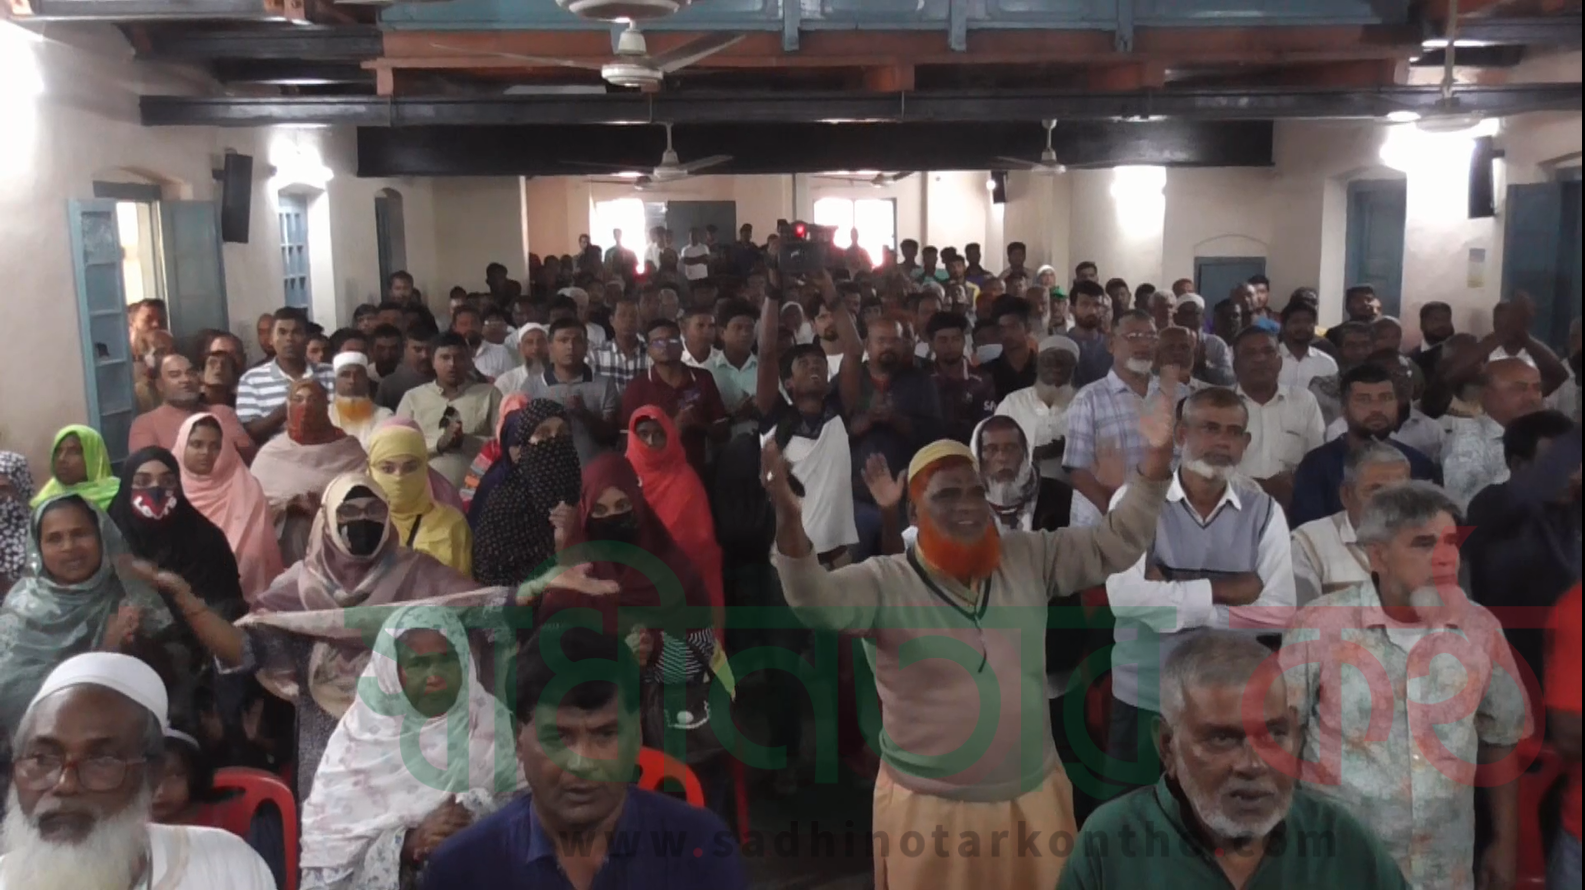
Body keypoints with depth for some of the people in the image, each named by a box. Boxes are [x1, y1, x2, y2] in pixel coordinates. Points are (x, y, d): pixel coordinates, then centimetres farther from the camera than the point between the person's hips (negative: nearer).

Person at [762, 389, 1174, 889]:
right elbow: (817, 599, -30)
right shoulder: (886, 581, -14)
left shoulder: (1028, 559, 0)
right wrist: (790, 521, -49)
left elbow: (1114, 545, 1)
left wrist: (1155, 463, -12)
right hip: (929, 809, -4)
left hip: (1035, 798, 4)